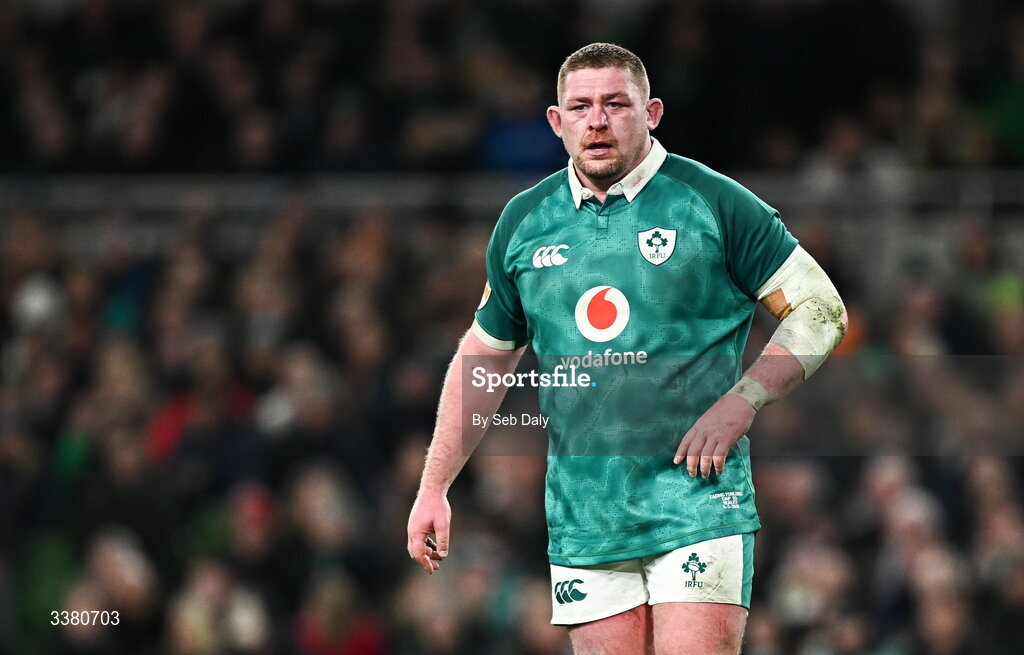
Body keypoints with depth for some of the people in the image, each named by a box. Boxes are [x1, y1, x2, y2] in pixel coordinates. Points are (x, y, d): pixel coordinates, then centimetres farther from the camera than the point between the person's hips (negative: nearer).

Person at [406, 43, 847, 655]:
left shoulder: (714, 202, -2)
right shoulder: (524, 221, 11)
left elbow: (822, 310, 1)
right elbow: (485, 355, 21)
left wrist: (740, 404, -11)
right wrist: (434, 487, 16)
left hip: (697, 501, -4)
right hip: (583, 521, 4)